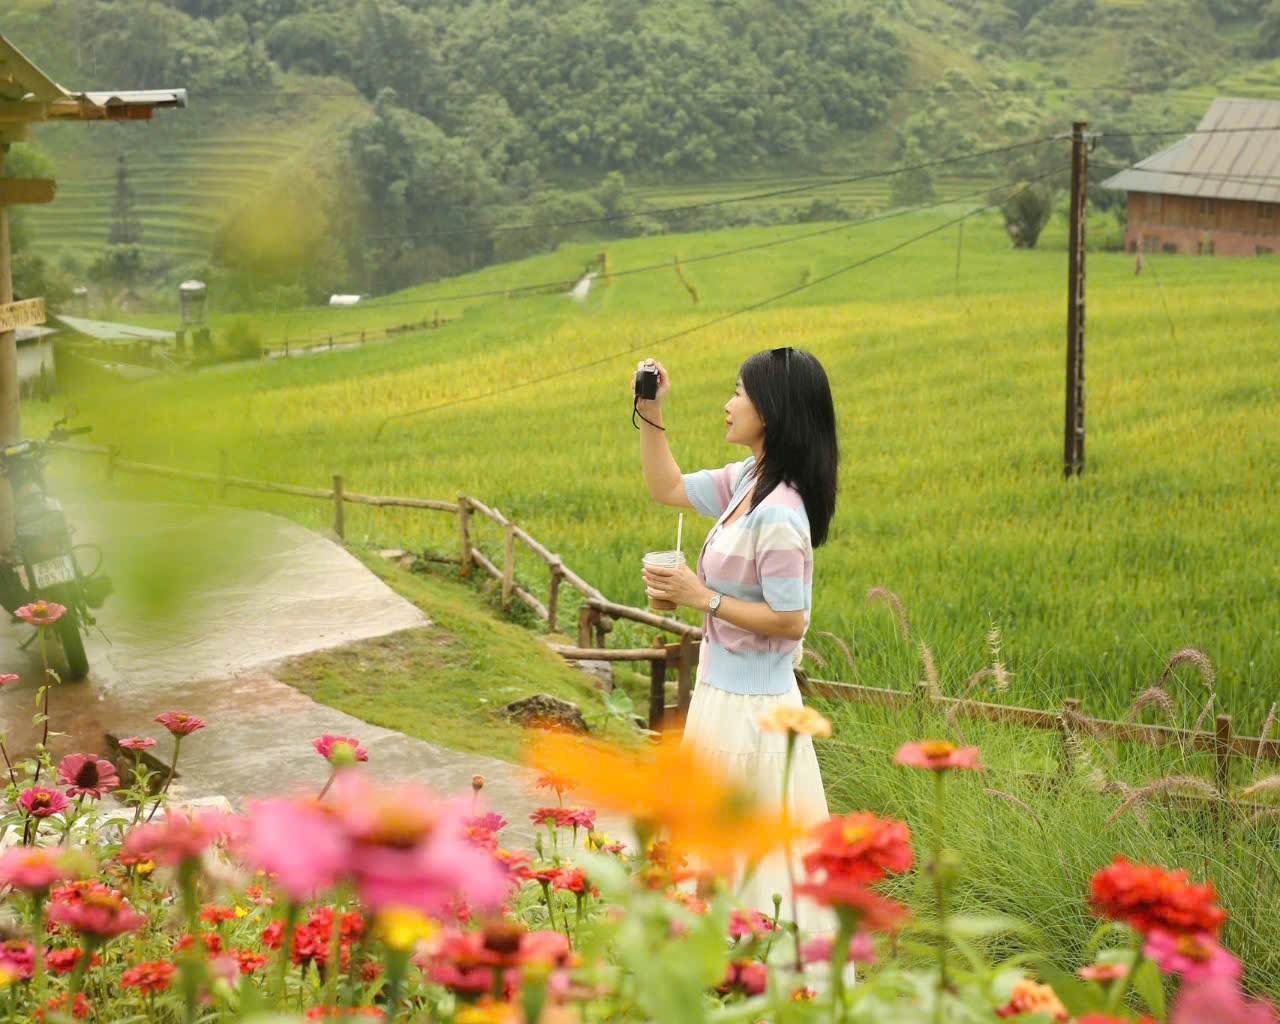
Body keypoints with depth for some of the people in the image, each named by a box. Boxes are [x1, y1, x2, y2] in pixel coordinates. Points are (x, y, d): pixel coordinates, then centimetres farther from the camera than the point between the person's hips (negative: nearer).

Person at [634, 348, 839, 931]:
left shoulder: (778, 514, -24)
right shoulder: (747, 480, 4)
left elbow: (789, 621, -24)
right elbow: (667, 489, 19)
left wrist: (702, 597, -19)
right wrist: (650, 414, 9)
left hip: (749, 706, -10)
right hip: (724, 688, 10)